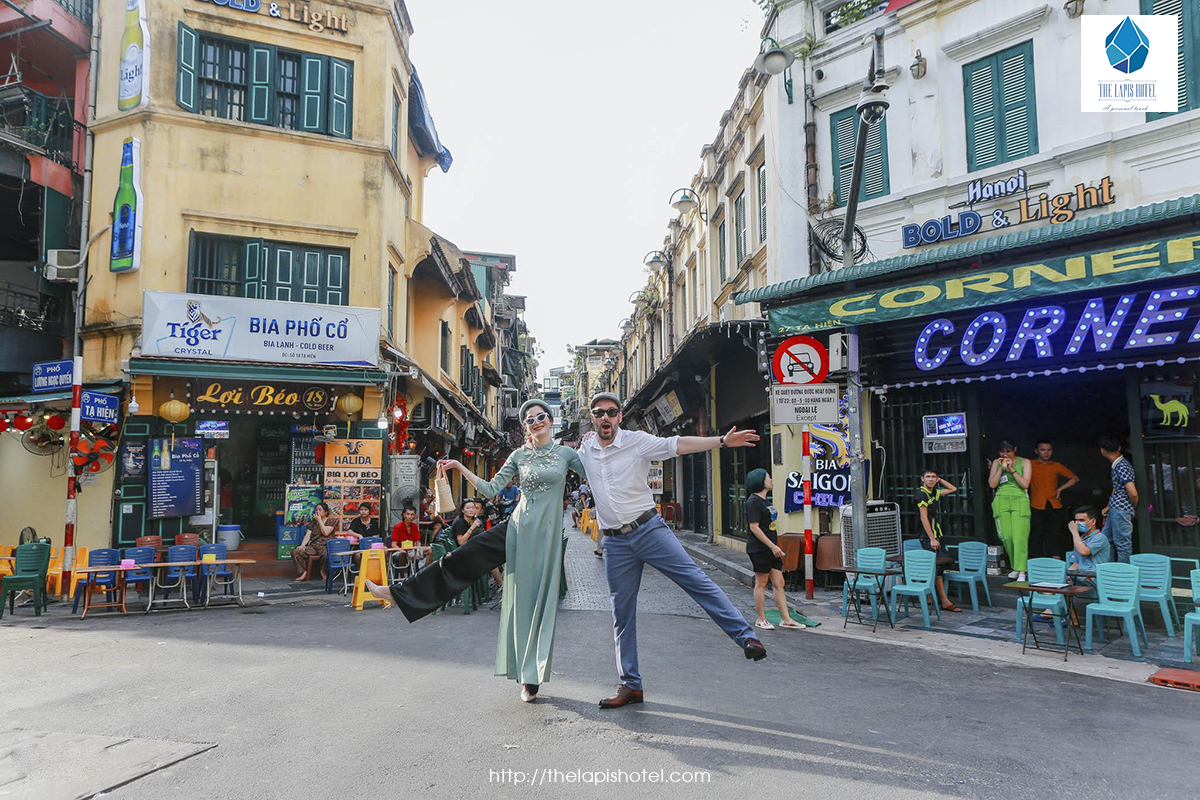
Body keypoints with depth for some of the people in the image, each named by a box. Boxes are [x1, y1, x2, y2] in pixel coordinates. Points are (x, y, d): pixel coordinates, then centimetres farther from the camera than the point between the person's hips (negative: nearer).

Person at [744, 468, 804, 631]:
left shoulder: (764, 500, 15)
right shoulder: (753, 501, -14)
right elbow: (754, 527, -19)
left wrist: (775, 546, 20)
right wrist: (773, 546, -20)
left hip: (771, 548, 9)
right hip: (759, 548, -9)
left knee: (779, 583, 8)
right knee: (761, 583, 1)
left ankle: (785, 619, 12)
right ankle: (761, 620, 11)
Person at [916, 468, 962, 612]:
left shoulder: (934, 492, 13)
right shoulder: (922, 493, -11)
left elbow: (953, 489, 27)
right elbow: (924, 518, -16)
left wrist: (940, 480, 15)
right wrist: (932, 539, -19)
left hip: (936, 535, 8)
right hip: (928, 537, -8)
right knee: (937, 568, -10)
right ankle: (945, 602, -10)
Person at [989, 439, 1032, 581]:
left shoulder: (1024, 462, 7)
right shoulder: (996, 463, 13)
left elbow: (1025, 484, -3)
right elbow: (992, 484, 4)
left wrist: (1012, 469, -8)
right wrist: (1001, 468, -3)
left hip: (1020, 501, -2)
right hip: (1001, 501, 2)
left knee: (1019, 537, -13)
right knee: (1006, 537, -3)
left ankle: (1021, 571, -13)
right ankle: (1015, 567, 14)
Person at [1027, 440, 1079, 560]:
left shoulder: (1056, 466, 13)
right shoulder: (1030, 465, 5)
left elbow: (1075, 478, 20)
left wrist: (1060, 489, 9)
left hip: (1054, 506, 2)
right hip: (1037, 506, -2)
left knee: (1055, 535, -1)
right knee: (1037, 535, -1)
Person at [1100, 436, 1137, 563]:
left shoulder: (1122, 467, -20)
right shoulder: (1116, 465, 11)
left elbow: (1133, 493, -26)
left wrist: (1133, 505, -7)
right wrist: (1109, 506, 18)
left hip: (1121, 510, -10)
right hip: (1114, 509, 10)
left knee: (1122, 544, 0)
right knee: (1106, 539, 17)